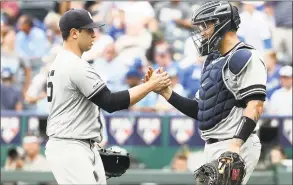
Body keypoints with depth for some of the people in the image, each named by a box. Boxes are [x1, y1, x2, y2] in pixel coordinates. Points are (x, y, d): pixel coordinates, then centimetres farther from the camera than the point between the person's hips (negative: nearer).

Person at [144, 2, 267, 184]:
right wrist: (166, 92, 9)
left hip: (235, 148, -10)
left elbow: (255, 106, -20)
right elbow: (199, 111, 19)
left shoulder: (245, 58, -11)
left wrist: (236, 144, -30)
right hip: (214, 148, 10)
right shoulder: (213, 61, 18)